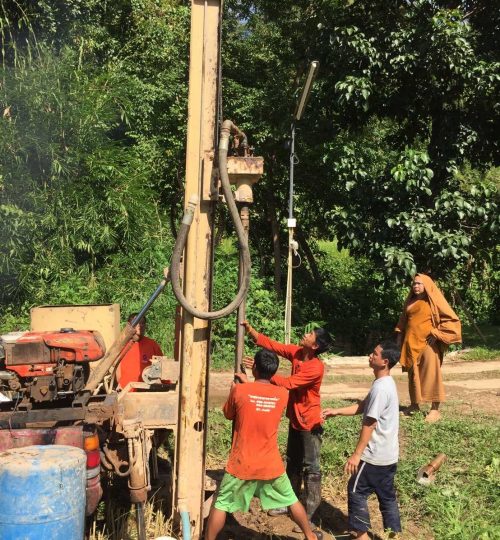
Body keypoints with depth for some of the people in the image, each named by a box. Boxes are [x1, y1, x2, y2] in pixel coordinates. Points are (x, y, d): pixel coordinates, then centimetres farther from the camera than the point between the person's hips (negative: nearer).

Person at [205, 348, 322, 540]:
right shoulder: (282, 394, -6)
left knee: (221, 505, 12)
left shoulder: (239, 391, -14)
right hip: (271, 465, 3)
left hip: (242, 465, -3)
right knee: (292, 500, 23)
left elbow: (228, 415, 4)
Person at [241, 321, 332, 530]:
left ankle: (309, 515, 6)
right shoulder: (297, 352, -5)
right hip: (295, 419, 8)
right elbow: (272, 345, -4)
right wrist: (251, 331, -17)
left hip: (309, 423, -8)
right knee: (292, 463, 20)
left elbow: (288, 383, -29)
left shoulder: (316, 368, -27)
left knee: (310, 468, -1)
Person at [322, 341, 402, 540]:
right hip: (388, 454, 9)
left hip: (375, 455, -9)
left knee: (356, 491, 5)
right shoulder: (387, 383, 8)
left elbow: (369, 424, -23)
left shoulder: (380, 388, -23)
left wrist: (356, 454, -19)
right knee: (386, 495, 16)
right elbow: (362, 407, 16)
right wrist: (336, 411, 10)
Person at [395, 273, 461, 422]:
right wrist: (400, 336, 15)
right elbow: (403, 319, 25)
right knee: (413, 375, 11)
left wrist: (436, 334, -13)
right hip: (411, 343, 7)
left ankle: (435, 409, -2)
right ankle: (414, 404, 22)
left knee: (431, 375, -6)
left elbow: (451, 319, -9)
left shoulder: (434, 301, -6)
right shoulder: (410, 301, 13)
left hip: (427, 343, -6)